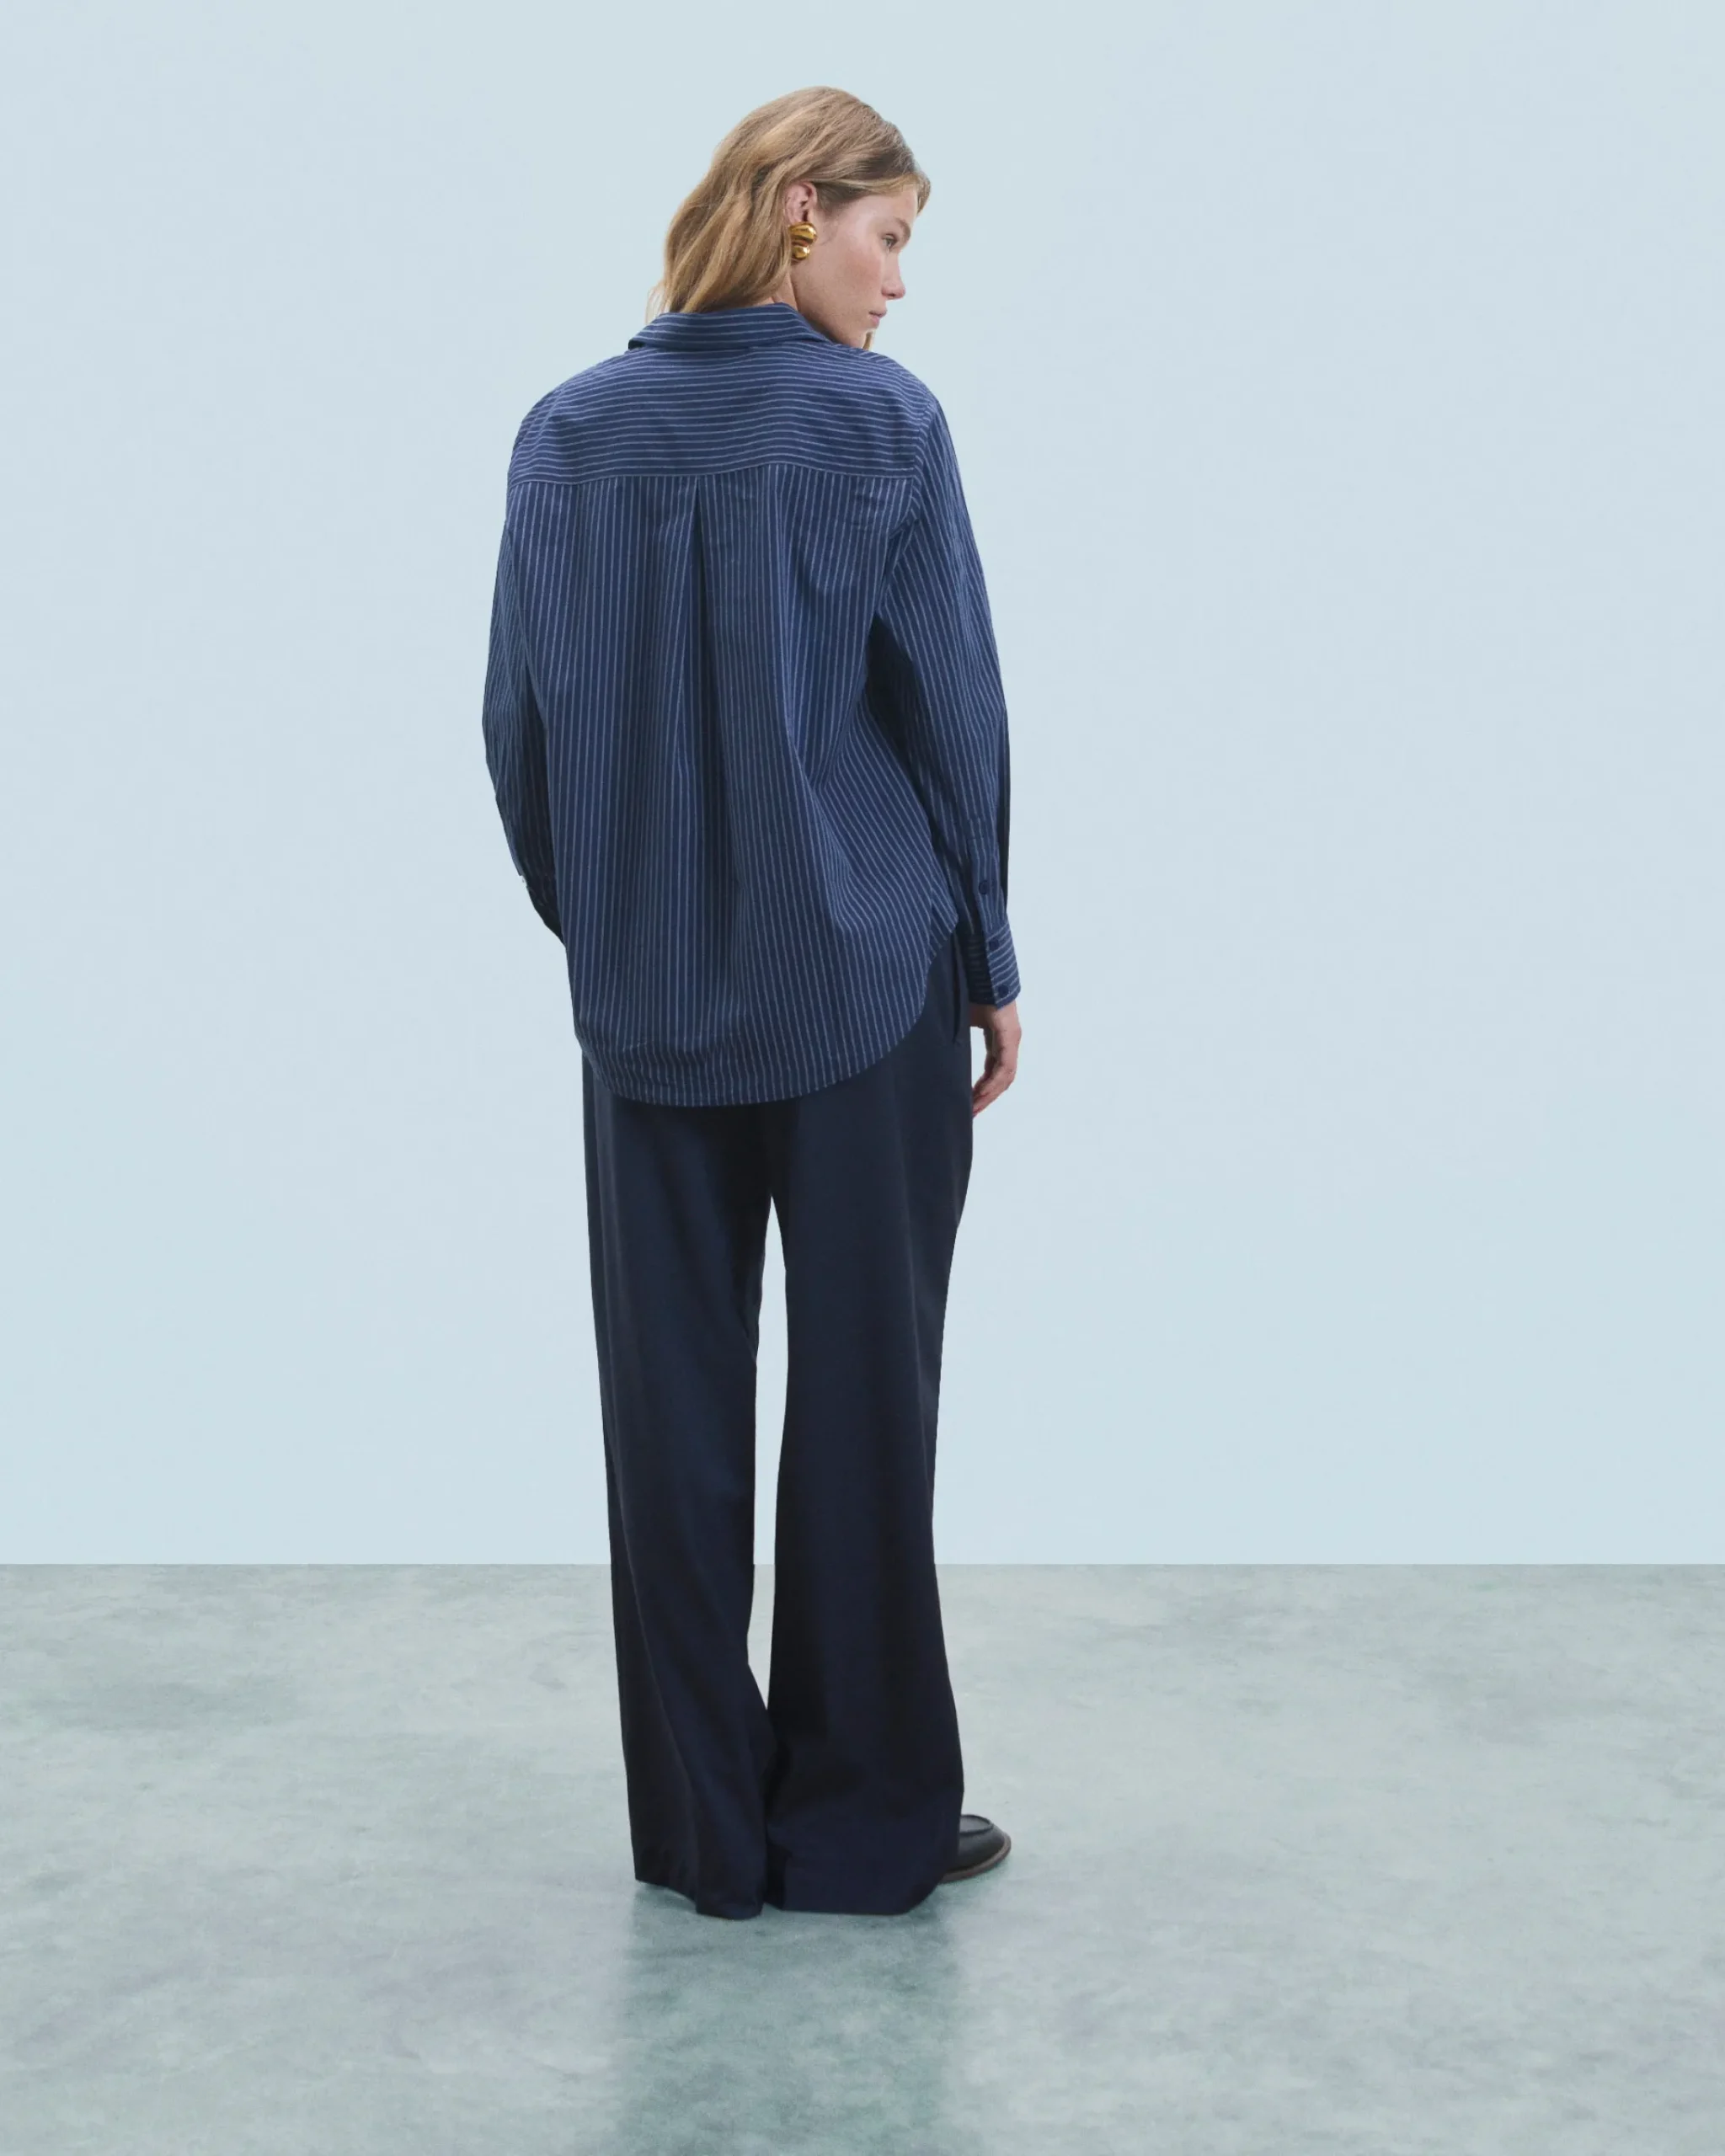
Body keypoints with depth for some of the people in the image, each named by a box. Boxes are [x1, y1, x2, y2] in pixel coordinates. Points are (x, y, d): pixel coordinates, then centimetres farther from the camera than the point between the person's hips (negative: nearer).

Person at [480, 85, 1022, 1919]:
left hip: (650, 1003, 3)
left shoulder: (570, 432, 3)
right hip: (862, 991, -3)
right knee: (862, 1394, 7)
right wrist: (989, 961, 3)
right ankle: (861, 1819, 16)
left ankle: (705, 1828, 17)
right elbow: (952, 713, -6)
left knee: (674, 1406, 9)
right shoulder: (881, 421, -8)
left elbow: (522, 728, 5)